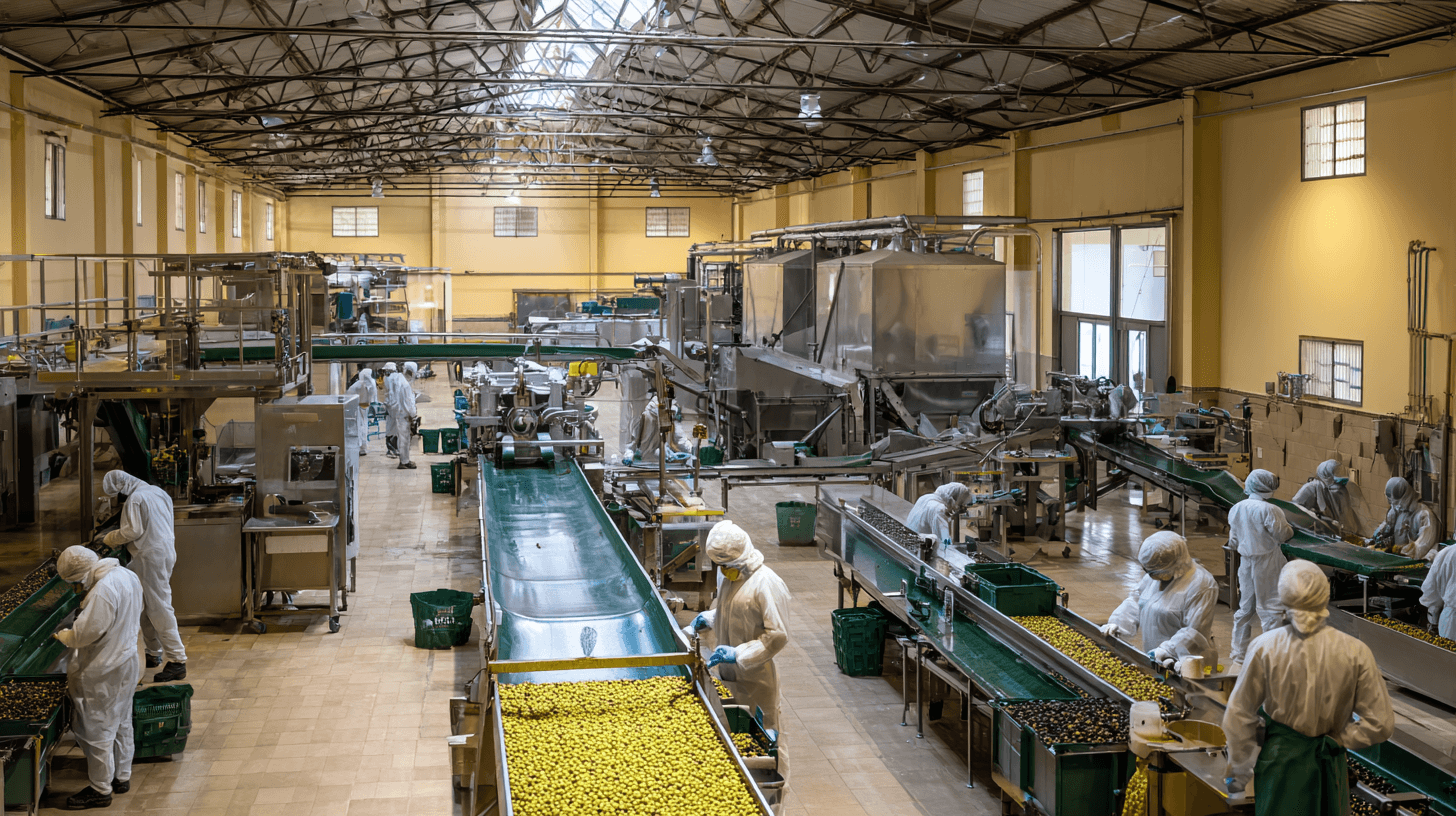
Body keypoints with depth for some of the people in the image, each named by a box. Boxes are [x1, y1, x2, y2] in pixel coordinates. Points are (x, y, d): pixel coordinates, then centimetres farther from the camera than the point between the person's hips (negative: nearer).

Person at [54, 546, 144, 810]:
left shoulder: (102, 591, -28)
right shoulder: (127, 575, 1)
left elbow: (85, 632, -26)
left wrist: (63, 636, -5)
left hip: (104, 674, -10)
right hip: (127, 661, 10)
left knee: (96, 730, 4)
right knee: (121, 724, 22)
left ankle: (100, 790, 14)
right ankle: (121, 776, 35)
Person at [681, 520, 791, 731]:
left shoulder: (767, 584, -20)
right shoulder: (727, 575, 5)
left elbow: (778, 635, -21)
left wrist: (737, 654, -24)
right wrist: (706, 619, 5)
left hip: (755, 677, -7)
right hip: (729, 673, 7)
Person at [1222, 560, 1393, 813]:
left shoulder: (1266, 647, -15)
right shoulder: (1355, 652, -14)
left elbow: (1239, 717, -8)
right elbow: (1380, 724, -9)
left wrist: (1239, 772, 4)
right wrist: (1337, 738, 2)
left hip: (1278, 761, 0)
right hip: (1329, 764, 1)